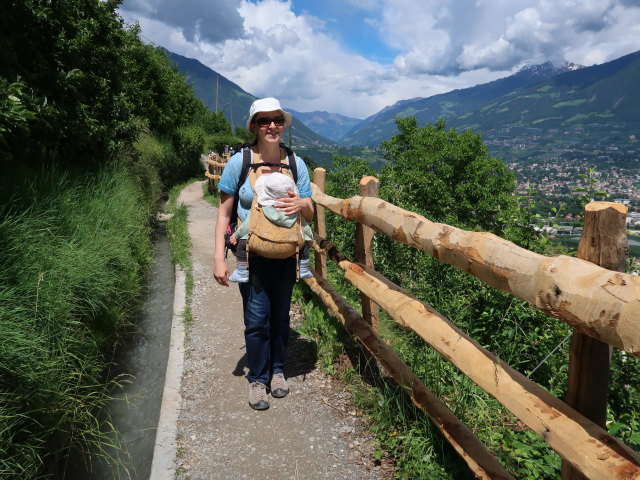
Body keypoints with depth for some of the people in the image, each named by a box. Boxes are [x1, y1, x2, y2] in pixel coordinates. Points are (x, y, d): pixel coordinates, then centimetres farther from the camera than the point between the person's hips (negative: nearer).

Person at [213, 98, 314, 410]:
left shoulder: (296, 163, -1)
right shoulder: (239, 162, -8)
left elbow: (310, 213, 4)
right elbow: (224, 212, -4)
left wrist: (301, 204, -21)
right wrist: (219, 258, -9)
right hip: (252, 253, -2)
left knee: (280, 314, 13)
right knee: (257, 318, -2)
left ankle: (277, 369, 34)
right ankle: (257, 378, 20)